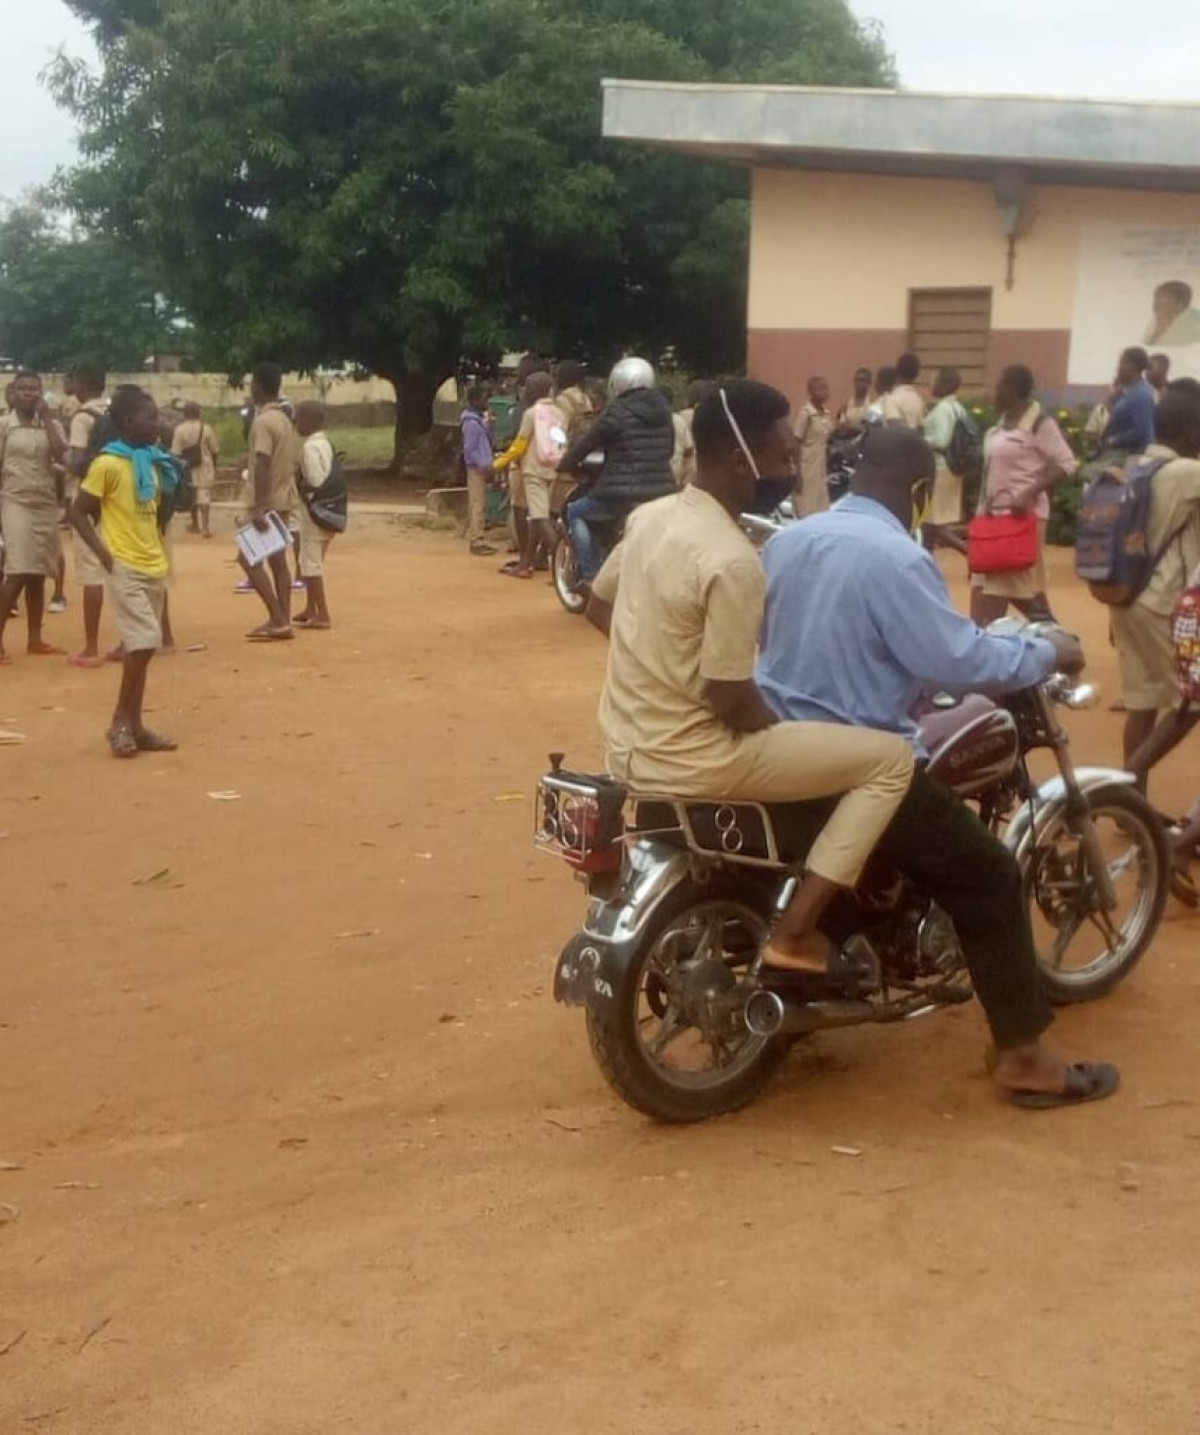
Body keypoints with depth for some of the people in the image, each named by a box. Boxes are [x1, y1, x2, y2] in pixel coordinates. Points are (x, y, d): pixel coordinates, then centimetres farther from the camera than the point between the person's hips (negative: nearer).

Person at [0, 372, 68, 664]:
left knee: (38, 574, 7)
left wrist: (46, 418, -7)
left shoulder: (52, 426, 8)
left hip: (47, 505, 4)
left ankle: (35, 639, 14)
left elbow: (62, 458, -9)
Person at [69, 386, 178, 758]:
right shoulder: (108, 464, -12)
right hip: (125, 568, -8)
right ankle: (120, 721, 0)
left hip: (154, 567, 8)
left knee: (143, 647, 10)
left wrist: (158, 548, 11)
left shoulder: (154, 462, 10)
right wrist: (103, 553, -14)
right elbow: (78, 511, -10)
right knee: (143, 643, -13)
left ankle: (134, 724, 16)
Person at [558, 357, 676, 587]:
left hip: (623, 493, -6)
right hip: (662, 493, 6)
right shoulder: (663, 410, 10)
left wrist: (565, 464, 15)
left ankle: (590, 575, 4)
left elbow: (587, 442, -1)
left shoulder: (618, 412, -8)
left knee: (576, 513, 15)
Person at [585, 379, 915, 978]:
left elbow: (598, 607, 18)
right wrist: (790, 736, -2)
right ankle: (794, 934, -3)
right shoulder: (731, 560, -23)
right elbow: (731, 703, -21)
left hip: (629, 742, 9)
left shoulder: (650, 516, 3)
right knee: (890, 759, -4)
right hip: (689, 761, -9)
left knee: (771, 729, 36)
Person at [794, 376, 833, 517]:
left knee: (821, 505, 8)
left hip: (822, 466, 7)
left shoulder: (827, 413, 8)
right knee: (807, 508, -4)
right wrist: (797, 473, -15)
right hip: (808, 466, -7)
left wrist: (828, 470, 14)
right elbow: (796, 443, -11)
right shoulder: (806, 413, -11)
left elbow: (827, 443, 14)